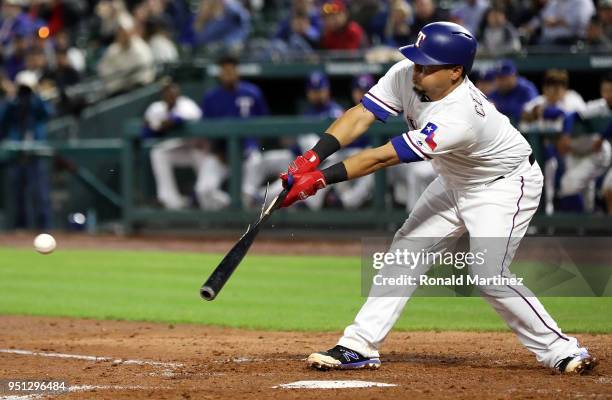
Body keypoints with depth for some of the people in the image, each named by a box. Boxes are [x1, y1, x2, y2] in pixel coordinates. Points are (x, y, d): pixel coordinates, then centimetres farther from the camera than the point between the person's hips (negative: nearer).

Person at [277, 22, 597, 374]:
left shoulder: (459, 117, -39)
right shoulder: (406, 76, -18)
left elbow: (382, 158, -40)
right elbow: (359, 117, -20)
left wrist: (320, 179, -40)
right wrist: (313, 158, -35)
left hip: (505, 185, -8)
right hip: (456, 183, 8)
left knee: (489, 276, -19)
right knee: (406, 252, 2)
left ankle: (562, 350, -6)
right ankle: (360, 346, 5)